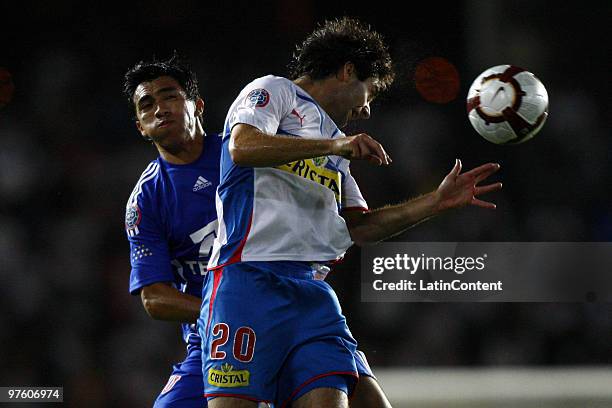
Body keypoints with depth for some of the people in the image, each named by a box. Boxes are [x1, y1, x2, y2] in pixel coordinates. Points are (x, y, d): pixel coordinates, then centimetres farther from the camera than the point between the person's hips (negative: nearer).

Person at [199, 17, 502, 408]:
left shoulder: (337, 146, 31)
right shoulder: (273, 91, 8)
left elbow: (357, 227, 27)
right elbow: (242, 147, -13)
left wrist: (438, 201, 22)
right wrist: (333, 145, -20)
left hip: (312, 291, 7)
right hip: (249, 277, -7)